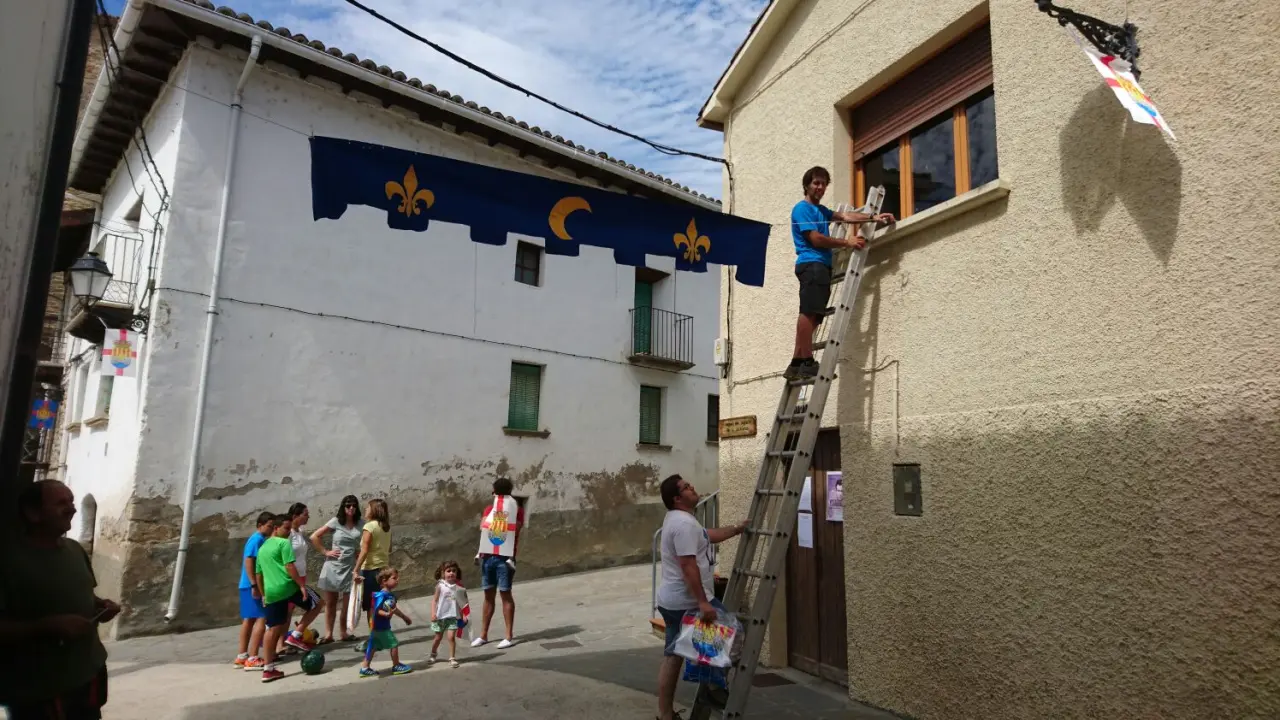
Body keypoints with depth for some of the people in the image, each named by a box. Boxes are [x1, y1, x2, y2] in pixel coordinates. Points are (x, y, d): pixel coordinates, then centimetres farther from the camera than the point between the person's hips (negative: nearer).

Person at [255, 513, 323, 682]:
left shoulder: (262, 548, 21)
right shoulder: (284, 543, -4)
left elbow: (259, 574, 24)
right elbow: (290, 567, -14)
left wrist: (263, 594, 31)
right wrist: (301, 585, -13)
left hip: (271, 592, 8)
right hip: (288, 587, -7)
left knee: (273, 629, 11)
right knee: (316, 603, 12)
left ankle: (268, 669, 11)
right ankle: (296, 635, 3)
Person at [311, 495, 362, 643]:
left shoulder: (360, 524, 0)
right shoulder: (336, 522, -5)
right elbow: (314, 537, -4)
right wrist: (325, 552, -7)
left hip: (350, 567, 2)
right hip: (334, 566, -1)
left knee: (347, 603, 7)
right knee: (330, 602, 7)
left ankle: (343, 632, 19)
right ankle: (328, 634, 14)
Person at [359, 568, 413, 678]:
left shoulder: (391, 595, 6)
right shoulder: (381, 595, -23)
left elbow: (394, 609, 20)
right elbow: (377, 610, -27)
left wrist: (405, 617, 29)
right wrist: (386, 614, -43)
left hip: (384, 626, 9)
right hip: (380, 627, -9)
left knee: (373, 647, 16)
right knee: (394, 644, 0)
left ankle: (365, 668, 25)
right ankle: (396, 666, 15)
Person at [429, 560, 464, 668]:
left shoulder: (458, 586, -2)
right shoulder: (440, 586, -7)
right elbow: (435, 600, -5)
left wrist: (462, 615, 3)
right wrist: (433, 613, -15)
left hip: (453, 616, 0)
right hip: (441, 616, 0)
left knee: (451, 637, -10)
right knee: (438, 637, 15)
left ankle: (452, 658, 2)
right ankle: (433, 654, 40)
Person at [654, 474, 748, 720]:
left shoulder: (676, 519, 15)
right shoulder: (684, 523, -20)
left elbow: (707, 536, 30)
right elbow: (688, 566, -27)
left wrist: (736, 530, 32)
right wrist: (703, 602, -28)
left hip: (672, 601, 10)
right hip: (688, 603, -10)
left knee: (672, 658, 12)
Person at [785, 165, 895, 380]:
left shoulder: (821, 210, 29)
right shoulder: (802, 209, 0)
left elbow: (845, 216, 16)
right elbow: (815, 239, -9)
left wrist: (873, 217, 3)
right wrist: (847, 243, -7)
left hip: (820, 265, 9)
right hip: (812, 264, -9)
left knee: (812, 315, 2)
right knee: (809, 313, -16)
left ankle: (796, 365, 0)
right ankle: (807, 363, -22)